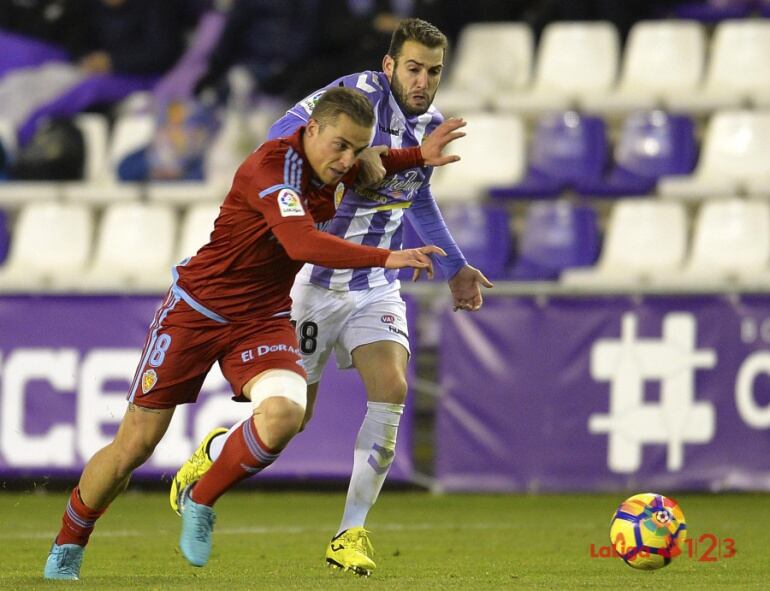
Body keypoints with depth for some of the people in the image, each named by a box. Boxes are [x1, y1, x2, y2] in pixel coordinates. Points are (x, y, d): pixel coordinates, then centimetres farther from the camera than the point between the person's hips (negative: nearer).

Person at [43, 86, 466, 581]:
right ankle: (67, 549, 22)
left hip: (263, 321, 6)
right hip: (196, 311, -6)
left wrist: (418, 156, 12)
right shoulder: (271, 165, -25)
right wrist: (386, 258, -40)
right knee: (135, 445, -1)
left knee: (284, 412, -25)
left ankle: (201, 503, -1)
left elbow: (364, 167, 28)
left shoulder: (328, 165, 0)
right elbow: (301, 243, -39)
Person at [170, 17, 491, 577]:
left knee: (391, 389, -18)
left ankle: (351, 533, -7)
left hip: (376, 286, 5)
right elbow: (282, 142, -22)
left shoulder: (432, 125, 5)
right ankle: (212, 453, 35)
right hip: (313, 279, -5)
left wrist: (455, 267, 27)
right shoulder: (361, 92, -17)